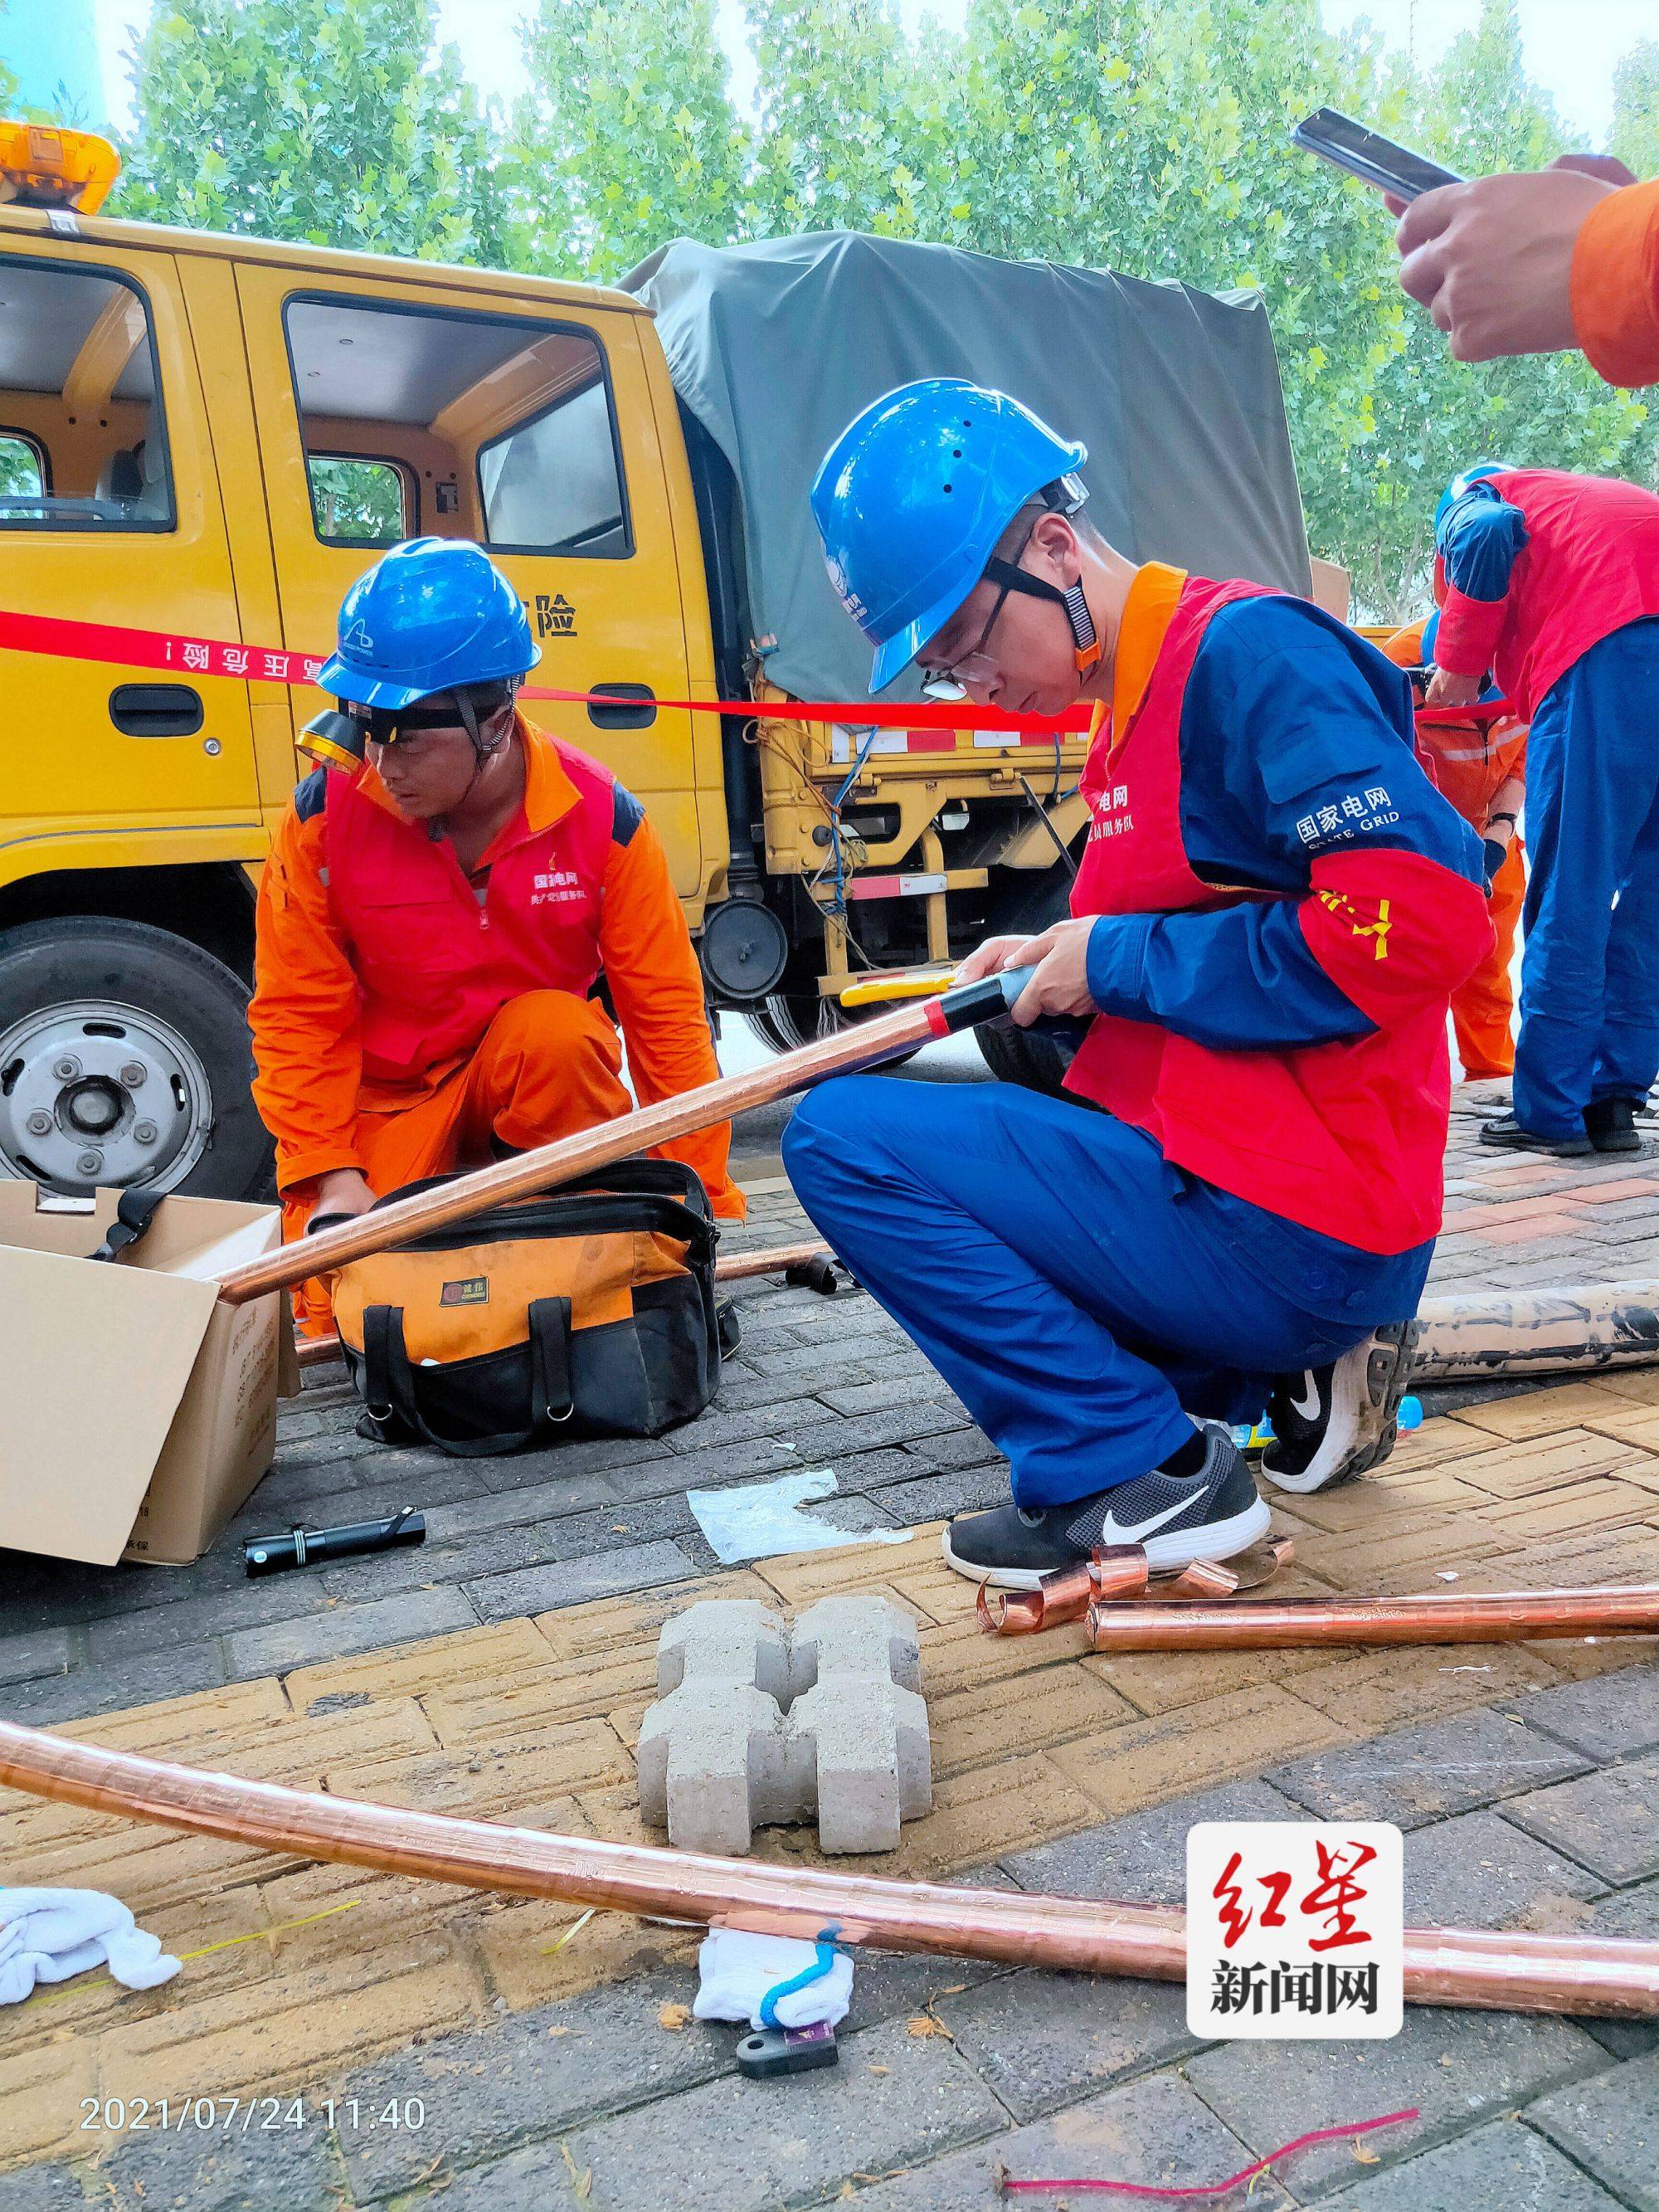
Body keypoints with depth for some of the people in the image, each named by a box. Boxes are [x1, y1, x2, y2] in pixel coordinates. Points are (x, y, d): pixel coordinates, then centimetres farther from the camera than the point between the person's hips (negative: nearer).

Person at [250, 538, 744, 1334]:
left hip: (540, 1076, 0)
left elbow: (665, 1009, -13)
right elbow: (298, 1014, -9)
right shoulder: (323, 816, -17)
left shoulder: (599, 819, -18)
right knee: (334, 1302, -18)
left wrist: (703, 1202, -13)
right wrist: (331, 1177, -18)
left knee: (558, 1029, -35)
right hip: (386, 1095, 0)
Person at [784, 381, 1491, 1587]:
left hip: (1297, 1230, -10)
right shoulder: (1129, 713, 15)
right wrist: (1059, 966, 4)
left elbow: (1425, 919, -24)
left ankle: (1140, 1473, -7)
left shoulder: (1248, 650, -13)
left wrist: (1115, 959, -16)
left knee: (841, 1135, -11)